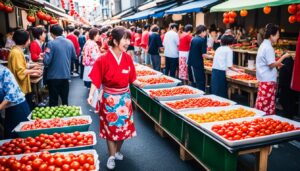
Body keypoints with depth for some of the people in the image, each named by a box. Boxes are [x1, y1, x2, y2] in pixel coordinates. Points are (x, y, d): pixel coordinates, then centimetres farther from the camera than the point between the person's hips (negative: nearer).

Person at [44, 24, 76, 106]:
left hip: (54, 76, -4)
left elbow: (47, 62, -16)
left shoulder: (51, 43, -13)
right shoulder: (70, 42, 1)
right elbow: (74, 57, 13)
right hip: (66, 75, 5)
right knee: (65, 98, 17)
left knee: (53, 100, 7)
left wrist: (45, 54, 3)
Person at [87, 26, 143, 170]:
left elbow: (131, 78, 4)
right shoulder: (103, 60, -17)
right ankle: (112, 156, 26)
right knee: (110, 127, 8)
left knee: (123, 126, 14)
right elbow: (96, 80, -15)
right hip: (110, 98, -4)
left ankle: (117, 151, 37)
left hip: (124, 97, 4)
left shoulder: (128, 58, -4)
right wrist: (91, 95, -27)